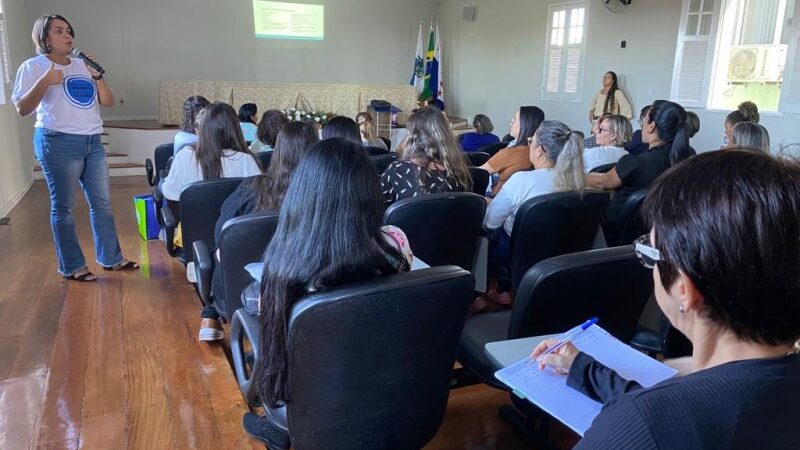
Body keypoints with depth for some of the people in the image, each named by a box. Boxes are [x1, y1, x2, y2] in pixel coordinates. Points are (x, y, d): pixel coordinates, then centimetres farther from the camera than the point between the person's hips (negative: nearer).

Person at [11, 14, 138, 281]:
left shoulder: (82, 65, 14)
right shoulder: (33, 66, -1)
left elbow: (108, 102, 12)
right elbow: (22, 109, -7)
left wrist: (98, 78, -4)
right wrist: (44, 82, -18)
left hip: (93, 142, 6)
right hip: (58, 144, -5)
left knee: (102, 204, 8)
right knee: (62, 207, 1)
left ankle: (111, 258, 19)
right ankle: (71, 266, 10)